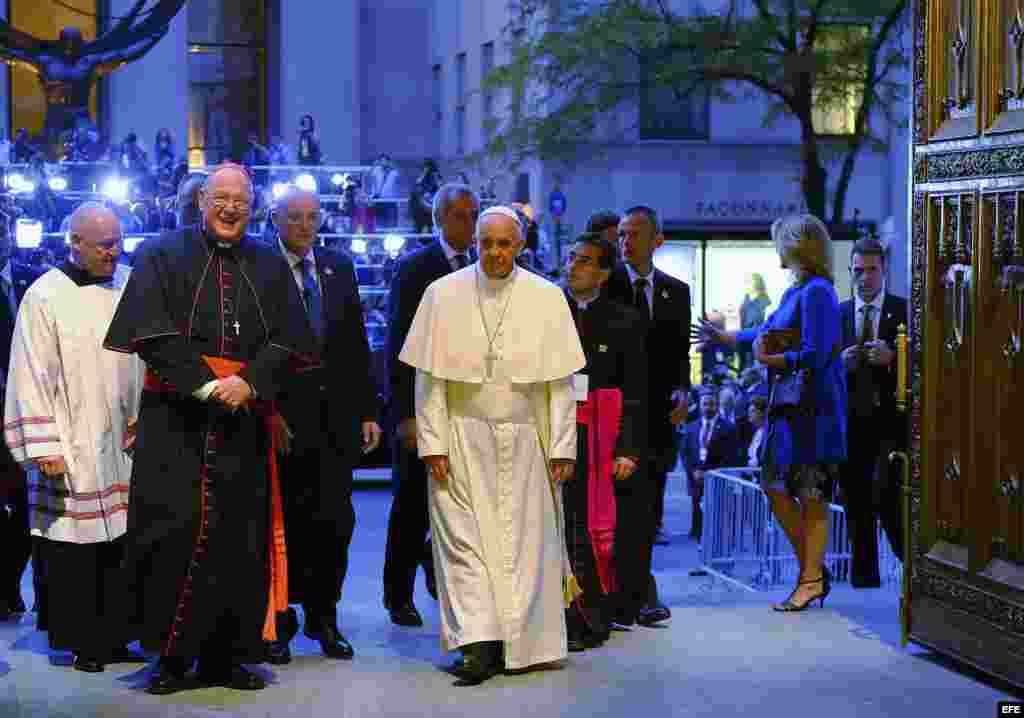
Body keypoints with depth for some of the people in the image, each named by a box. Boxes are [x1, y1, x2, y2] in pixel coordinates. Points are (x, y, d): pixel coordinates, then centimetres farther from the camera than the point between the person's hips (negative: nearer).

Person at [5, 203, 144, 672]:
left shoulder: (129, 285, 5)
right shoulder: (45, 297, -6)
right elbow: (31, 377, -7)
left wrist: (146, 416, 3)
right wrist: (44, 448, -11)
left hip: (122, 441, 4)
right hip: (72, 447, -4)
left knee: (120, 542, 5)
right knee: (74, 546, -1)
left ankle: (114, 637, 15)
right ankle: (81, 642, 10)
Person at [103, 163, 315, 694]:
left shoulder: (270, 266, 13)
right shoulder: (162, 255, 5)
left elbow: (286, 338, 4)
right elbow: (153, 333, -7)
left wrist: (250, 382, -13)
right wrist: (205, 386, -16)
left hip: (244, 416, 3)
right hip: (175, 414, -3)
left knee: (238, 534, 1)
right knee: (176, 526, -8)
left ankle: (223, 656, 9)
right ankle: (172, 656, 0)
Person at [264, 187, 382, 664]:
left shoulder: (339, 268, 11)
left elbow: (357, 344, 12)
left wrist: (368, 410, 8)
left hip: (336, 418, 4)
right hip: (284, 418, -4)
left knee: (335, 521, 5)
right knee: (284, 522, 3)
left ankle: (324, 617, 17)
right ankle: (279, 622, 15)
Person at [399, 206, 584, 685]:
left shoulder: (547, 298, 0)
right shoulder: (443, 294, -1)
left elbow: (561, 380, 0)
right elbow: (429, 377, -1)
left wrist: (562, 447, -5)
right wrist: (433, 444, -8)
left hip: (524, 442, 0)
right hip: (462, 439, 0)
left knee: (522, 543, 3)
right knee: (464, 539, -7)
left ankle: (521, 645, 13)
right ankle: (480, 646, -8)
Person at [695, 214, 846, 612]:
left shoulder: (816, 292, -15)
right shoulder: (794, 291, 15)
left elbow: (815, 354, -21)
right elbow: (768, 332, 30)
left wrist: (769, 360, -15)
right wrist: (723, 337, 39)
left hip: (814, 405, -10)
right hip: (788, 403, 10)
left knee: (811, 496, -2)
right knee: (775, 486, 11)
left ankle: (812, 578, 6)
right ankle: (812, 569, 20)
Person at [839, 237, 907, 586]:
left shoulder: (905, 310, 3)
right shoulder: (836, 314, 12)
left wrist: (891, 357, -18)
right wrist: (840, 361, -11)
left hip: (891, 417, -3)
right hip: (850, 418, 3)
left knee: (886, 493, -13)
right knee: (856, 500, 5)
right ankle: (864, 572, 13)